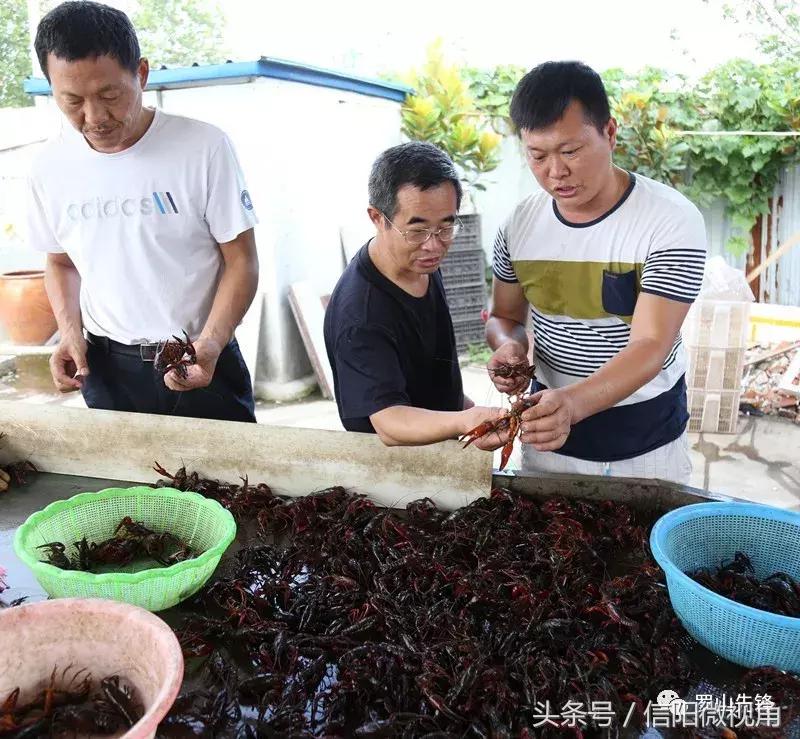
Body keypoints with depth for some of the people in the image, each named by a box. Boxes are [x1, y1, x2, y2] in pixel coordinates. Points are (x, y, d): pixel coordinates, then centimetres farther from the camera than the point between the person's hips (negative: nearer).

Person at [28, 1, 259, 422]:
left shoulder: (204, 147, -14)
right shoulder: (50, 165, -2)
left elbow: (241, 261, -10)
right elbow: (61, 262, 13)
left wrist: (211, 343, -23)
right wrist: (70, 332, -4)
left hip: (201, 363, -3)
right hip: (104, 368, 3)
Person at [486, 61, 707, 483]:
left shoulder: (672, 222, -19)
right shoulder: (520, 223, -6)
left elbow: (650, 346, -25)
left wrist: (571, 402, -43)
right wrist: (509, 346, -18)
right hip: (548, 434, 4)